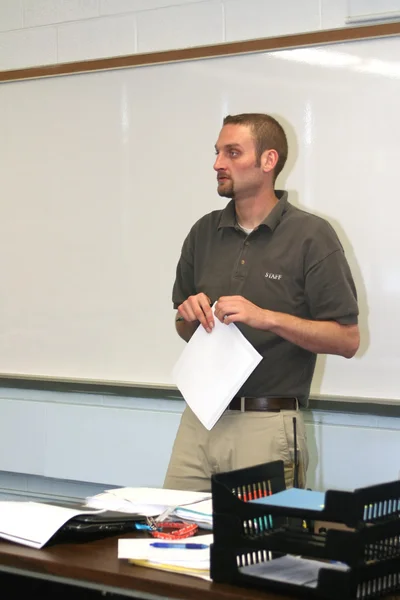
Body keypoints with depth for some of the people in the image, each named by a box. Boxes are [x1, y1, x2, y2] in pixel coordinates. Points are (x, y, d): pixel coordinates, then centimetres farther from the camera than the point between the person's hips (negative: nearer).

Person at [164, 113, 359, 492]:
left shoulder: (311, 236, -6)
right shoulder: (204, 233, 9)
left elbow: (347, 339, -9)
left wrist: (267, 317, -19)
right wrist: (191, 316, -4)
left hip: (267, 425, -4)